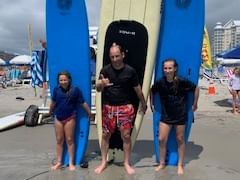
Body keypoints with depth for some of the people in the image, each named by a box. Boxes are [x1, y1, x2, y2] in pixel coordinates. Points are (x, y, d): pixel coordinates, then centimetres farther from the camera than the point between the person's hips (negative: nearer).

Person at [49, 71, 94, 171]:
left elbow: (83, 103, -6)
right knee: (59, 140, 11)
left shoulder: (75, 90, -12)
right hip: (58, 118, 3)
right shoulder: (56, 89, -3)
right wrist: (50, 112, 26)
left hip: (70, 118, -3)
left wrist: (90, 113, 1)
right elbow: (53, 102, 13)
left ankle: (71, 163, 16)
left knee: (69, 140, 5)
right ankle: (59, 162, 23)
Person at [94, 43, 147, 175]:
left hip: (125, 107, -1)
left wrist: (143, 104, 14)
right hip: (108, 107, 1)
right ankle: (103, 162, 22)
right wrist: (101, 84, -29)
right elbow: (98, 89, -6)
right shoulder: (105, 70, -4)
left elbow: (137, 89, 5)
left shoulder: (130, 71, -5)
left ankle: (126, 163, 17)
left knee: (126, 135, 1)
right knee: (105, 135, 7)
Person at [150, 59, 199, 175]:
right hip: (165, 115, 2)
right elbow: (152, 91, 10)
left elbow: (196, 88, -3)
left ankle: (180, 165, 28)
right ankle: (162, 163, 22)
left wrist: (195, 104, 1)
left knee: (180, 140, 11)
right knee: (161, 139, 1)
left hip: (180, 115, -2)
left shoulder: (182, 82, -17)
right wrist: (151, 104, 10)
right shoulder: (160, 83, -10)